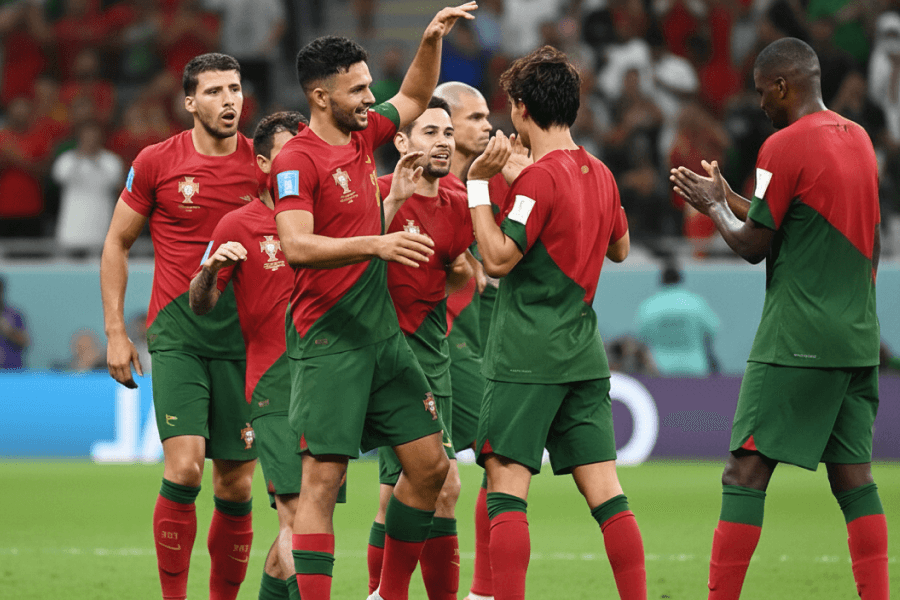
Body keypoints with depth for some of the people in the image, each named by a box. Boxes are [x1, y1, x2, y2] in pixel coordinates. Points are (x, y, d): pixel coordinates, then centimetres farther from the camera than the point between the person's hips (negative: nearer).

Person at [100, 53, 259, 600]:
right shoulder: (157, 163, 1)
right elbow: (117, 244, 10)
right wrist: (115, 331, 5)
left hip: (244, 336, 2)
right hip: (177, 334, -2)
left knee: (236, 485, 3)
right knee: (183, 467, -17)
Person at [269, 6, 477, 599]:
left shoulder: (363, 136, 11)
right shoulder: (297, 159, -12)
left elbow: (414, 98, 30)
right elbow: (296, 246, -24)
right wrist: (374, 244, -33)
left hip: (383, 330, 8)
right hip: (329, 340, -8)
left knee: (430, 464, 7)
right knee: (324, 477, -11)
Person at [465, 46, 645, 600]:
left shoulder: (539, 179, -13)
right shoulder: (599, 173, 10)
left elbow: (498, 258, -16)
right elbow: (620, 247, 25)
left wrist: (478, 184, -10)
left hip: (527, 356, -7)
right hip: (584, 355, 7)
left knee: (506, 489, -4)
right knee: (605, 492, 5)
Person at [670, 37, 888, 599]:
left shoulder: (785, 146, -10)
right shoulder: (859, 138, 13)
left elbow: (754, 246, -5)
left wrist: (714, 207, 12)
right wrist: (728, 199, 26)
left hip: (797, 342, -7)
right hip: (858, 340, 7)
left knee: (746, 472, -5)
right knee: (854, 478, 6)